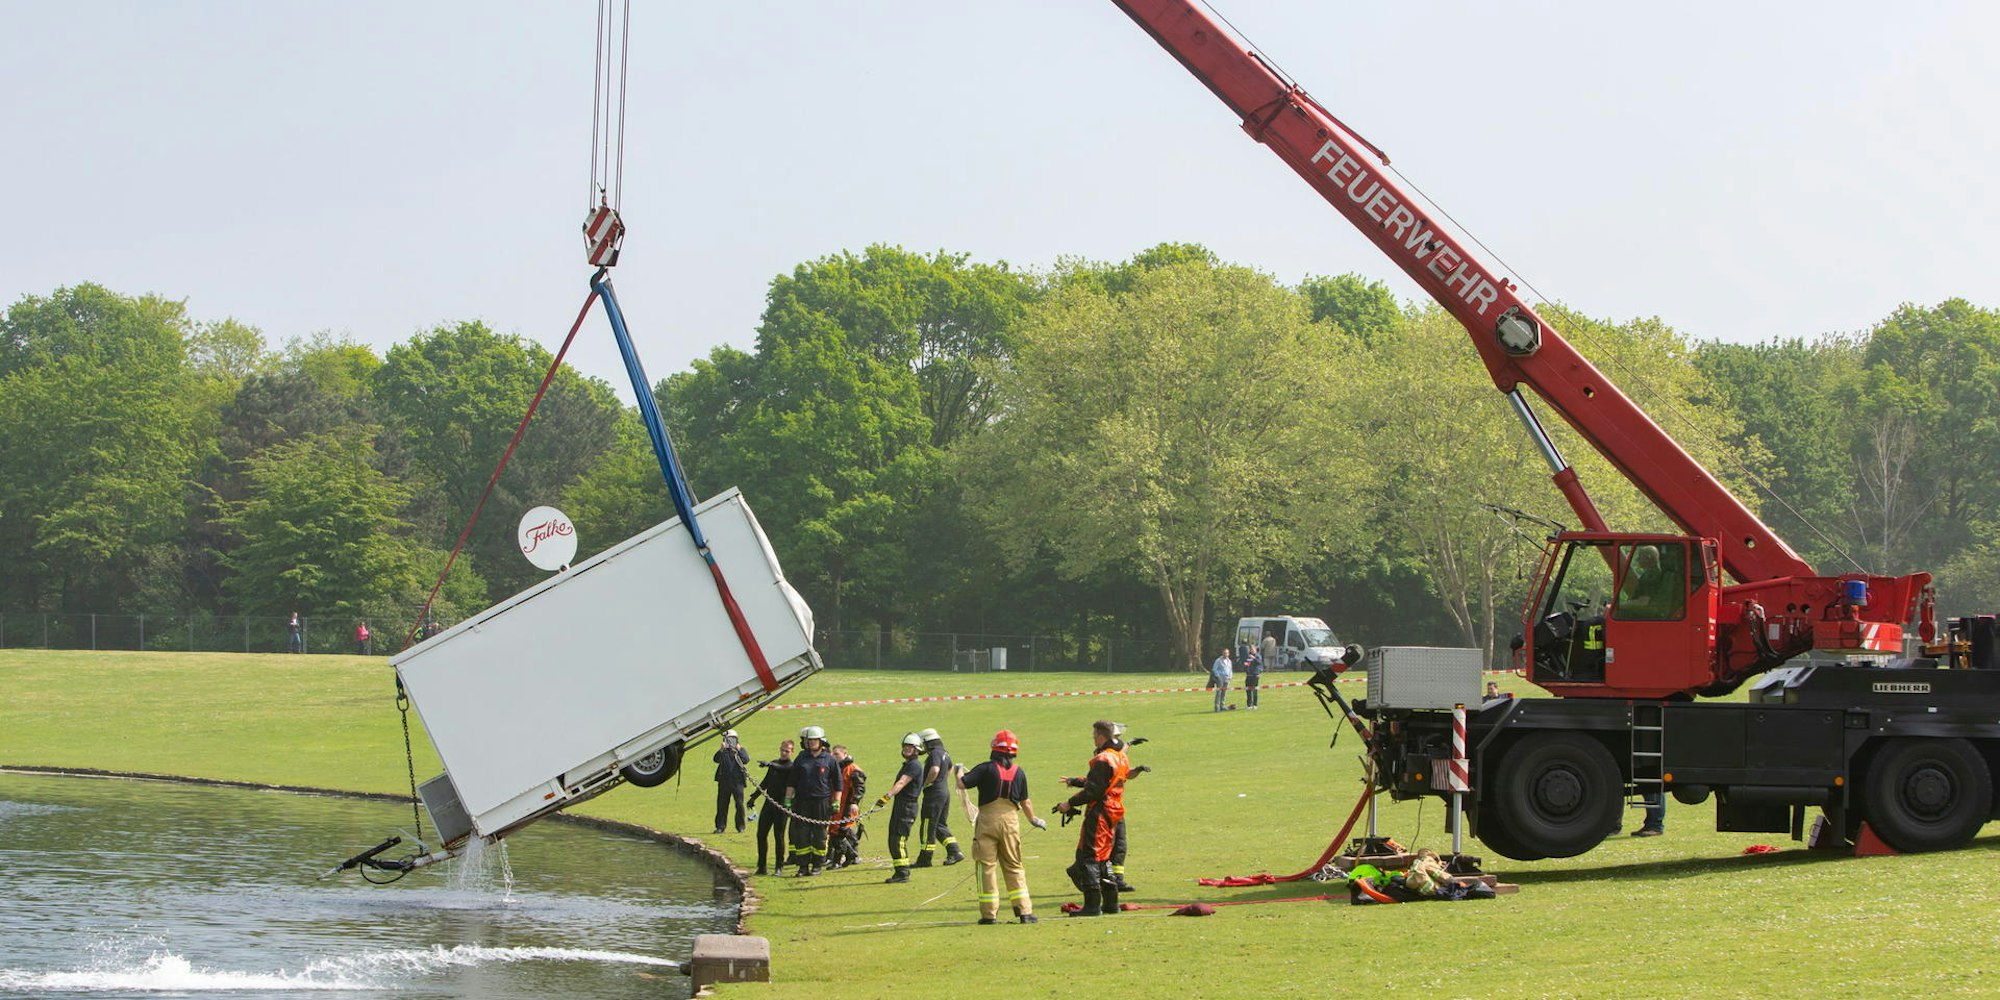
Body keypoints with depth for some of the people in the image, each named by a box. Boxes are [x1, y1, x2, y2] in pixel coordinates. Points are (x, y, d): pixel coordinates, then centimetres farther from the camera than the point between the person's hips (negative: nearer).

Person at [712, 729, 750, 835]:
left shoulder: (741, 750, 9)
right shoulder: (723, 751, 11)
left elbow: (746, 760, -8)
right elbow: (716, 759, -6)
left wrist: (739, 751, -19)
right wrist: (721, 750, -20)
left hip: (737, 781, -2)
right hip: (724, 781, 2)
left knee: (739, 804, -3)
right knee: (722, 804, 2)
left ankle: (740, 826, 7)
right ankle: (720, 826, 7)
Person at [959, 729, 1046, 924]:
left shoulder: (986, 768, -7)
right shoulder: (1019, 772, 5)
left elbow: (961, 784, -12)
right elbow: (1025, 802, 12)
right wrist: (1033, 820, 30)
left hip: (987, 820, -3)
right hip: (1011, 821, 3)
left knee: (987, 866, 2)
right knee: (1014, 867, 12)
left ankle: (989, 913, 0)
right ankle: (1024, 910, 7)